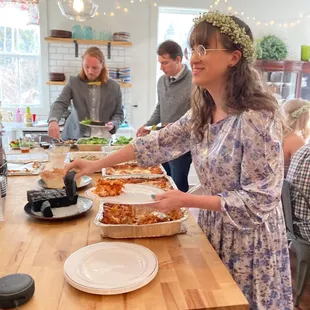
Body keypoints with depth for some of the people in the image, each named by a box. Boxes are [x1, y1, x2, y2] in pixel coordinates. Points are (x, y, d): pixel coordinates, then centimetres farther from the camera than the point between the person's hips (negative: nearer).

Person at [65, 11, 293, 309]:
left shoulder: (257, 117, -27)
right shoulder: (203, 112, -3)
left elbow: (259, 200, -24)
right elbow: (160, 142, 2)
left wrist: (186, 200, -26)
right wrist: (97, 164, -1)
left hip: (248, 243, -7)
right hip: (214, 232, 7)